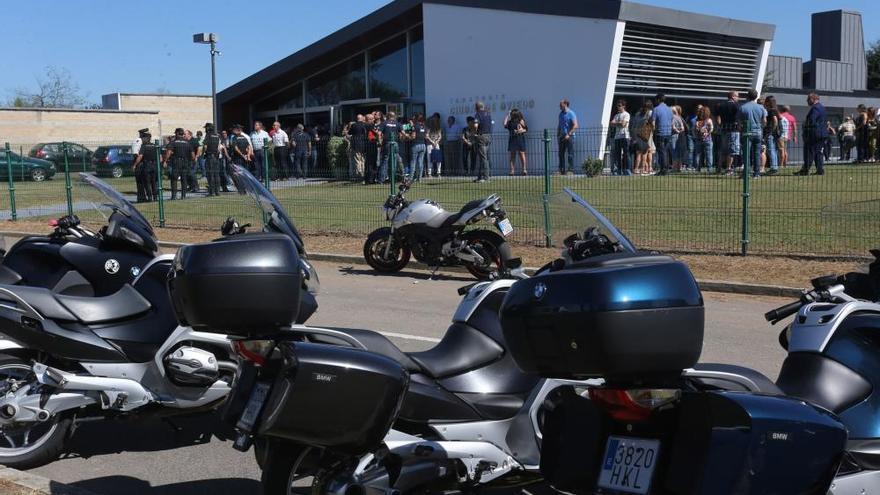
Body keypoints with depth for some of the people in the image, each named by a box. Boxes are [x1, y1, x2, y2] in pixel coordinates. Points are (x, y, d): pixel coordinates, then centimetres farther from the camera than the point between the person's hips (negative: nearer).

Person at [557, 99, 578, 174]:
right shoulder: (561, 114, 14)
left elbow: (575, 126, -14)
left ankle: (571, 170, -1)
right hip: (562, 136, 7)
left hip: (569, 136, -7)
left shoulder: (571, 114, -8)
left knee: (570, 154, -4)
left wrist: (569, 134, -17)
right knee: (561, 154, 7)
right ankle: (561, 170, 12)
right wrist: (558, 135, 13)